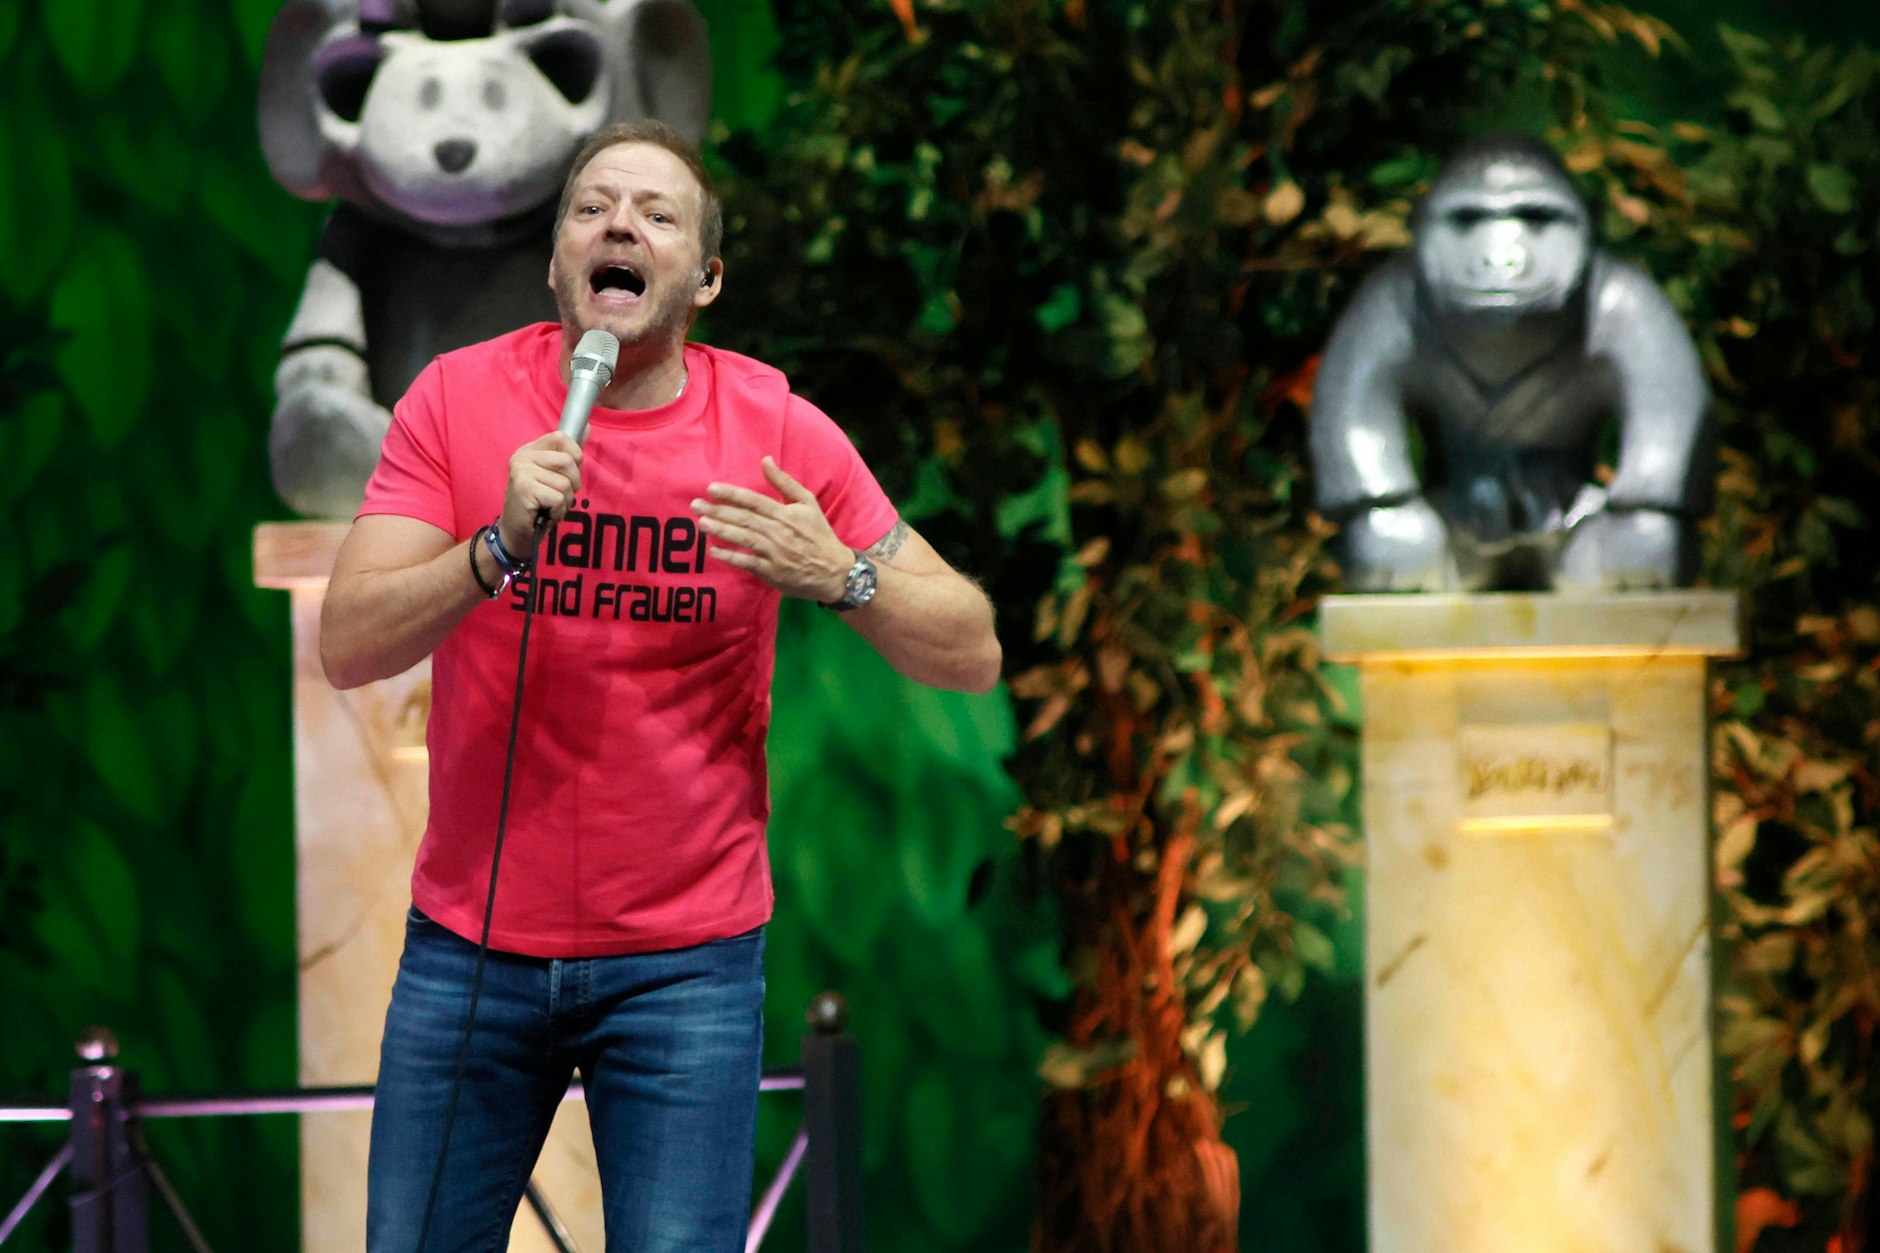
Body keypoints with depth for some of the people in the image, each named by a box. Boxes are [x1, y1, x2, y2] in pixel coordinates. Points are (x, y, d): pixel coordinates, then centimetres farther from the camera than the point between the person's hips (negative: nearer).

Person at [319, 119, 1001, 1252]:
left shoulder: (780, 432, -4)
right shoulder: (457, 401, -3)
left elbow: (972, 654, -3)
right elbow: (348, 647, -11)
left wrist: (841, 575, -21)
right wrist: (500, 545, -26)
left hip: (686, 957, -1)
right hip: (472, 941, 1)